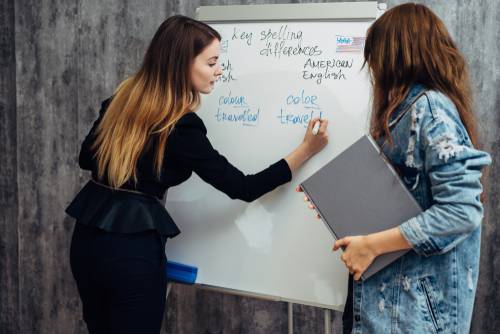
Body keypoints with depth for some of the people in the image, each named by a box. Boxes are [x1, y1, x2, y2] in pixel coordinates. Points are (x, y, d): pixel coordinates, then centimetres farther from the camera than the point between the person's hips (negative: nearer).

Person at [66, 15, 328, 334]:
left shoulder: (122, 98, 2)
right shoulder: (182, 126, -17)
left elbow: (87, 158, 15)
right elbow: (243, 188, -11)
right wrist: (306, 150, -7)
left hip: (88, 237, 7)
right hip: (133, 248, -7)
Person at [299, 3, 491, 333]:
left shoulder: (431, 106, -17)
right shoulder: (408, 107, 12)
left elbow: (461, 211, -25)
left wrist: (371, 245, -22)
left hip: (418, 296, -9)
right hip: (389, 283, 9)